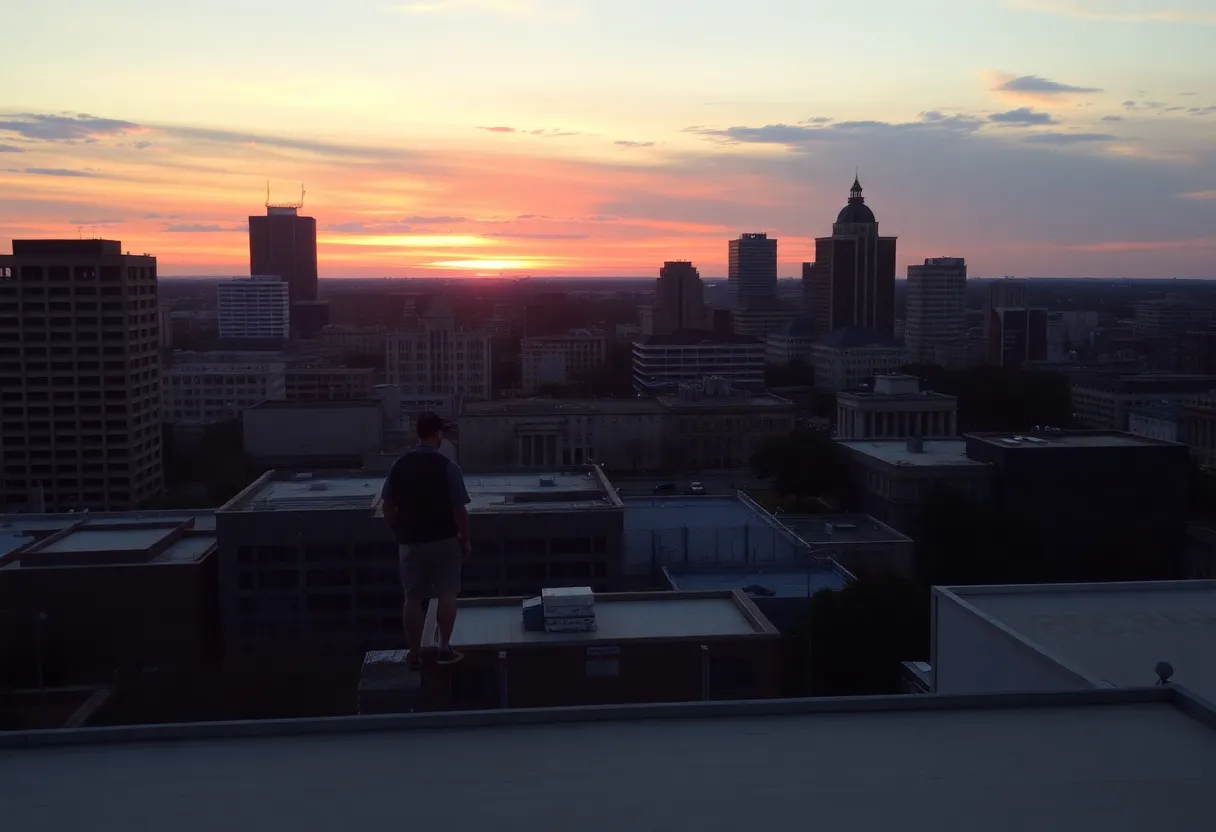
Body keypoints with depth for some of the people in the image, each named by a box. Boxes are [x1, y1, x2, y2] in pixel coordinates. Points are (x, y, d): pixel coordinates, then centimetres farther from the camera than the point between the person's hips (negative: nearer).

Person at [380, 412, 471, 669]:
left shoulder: (399, 466, -1)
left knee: (413, 598, 10)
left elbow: (388, 507, 4)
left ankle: (414, 654, 16)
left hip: (410, 541, 3)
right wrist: (465, 539, -1)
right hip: (443, 540, -3)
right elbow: (459, 509, -13)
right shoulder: (447, 466, -13)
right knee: (446, 594, 9)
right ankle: (444, 649, 9)